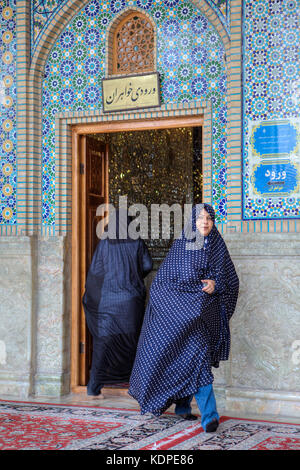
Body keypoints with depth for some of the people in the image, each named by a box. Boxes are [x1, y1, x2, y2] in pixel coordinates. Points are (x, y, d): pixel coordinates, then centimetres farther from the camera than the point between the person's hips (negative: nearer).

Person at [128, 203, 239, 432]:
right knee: (197, 355, -15)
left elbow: (232, 280, 10)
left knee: (187, 359, 10)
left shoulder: (218, 247, 7)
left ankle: (183, 405, 26)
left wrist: (216, 284, -10)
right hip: (184, 311, -3)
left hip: (209, 311, 3)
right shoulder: (181, 246, -1)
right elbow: (164, 278, -1)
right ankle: (209, 414, -15)